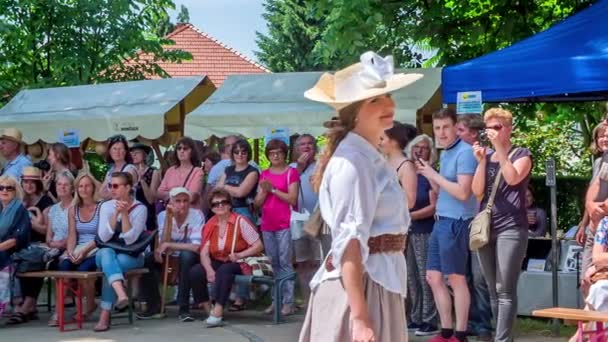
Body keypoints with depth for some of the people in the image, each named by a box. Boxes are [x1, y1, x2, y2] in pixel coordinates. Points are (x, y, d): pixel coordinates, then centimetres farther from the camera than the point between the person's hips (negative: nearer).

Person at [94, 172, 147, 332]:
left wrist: (125, 214, -22)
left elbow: (130, 239, -17)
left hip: (131, 256, -2)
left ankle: (105, 316, -34)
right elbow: (104, 237, -11)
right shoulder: (106, 206, 2)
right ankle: (121, 294, -58)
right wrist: (116, 213, -18)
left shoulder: (140, 208, -6)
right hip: (108, 254, 2)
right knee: (106, 253, -35)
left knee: (113, 265, -35)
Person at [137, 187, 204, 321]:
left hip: (190, 259, -3)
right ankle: (154, 306, -8)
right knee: (147, 259, -22)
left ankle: (184, 308, -27)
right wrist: (169, 218, -26)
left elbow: (196, 247, -26)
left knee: (186, 255, -36)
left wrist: (168, 245, -26)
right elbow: (163, 245, -19)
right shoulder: (163, 216, -8)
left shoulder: (197, 215, -17)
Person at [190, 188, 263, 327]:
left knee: (224, 270, -36)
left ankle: (218, 312, -37)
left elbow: (258, 246, -7)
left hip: (239, 263, -5)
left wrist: (240, 255, -21)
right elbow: (204, 253, -1)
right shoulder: (210, 226, 7)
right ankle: (209, 310, -12)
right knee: (195, 272, -20)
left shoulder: (240, 221, -5)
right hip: (218, 262, 5)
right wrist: (209, 269, -20)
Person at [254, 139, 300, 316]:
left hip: (284, 225, -6)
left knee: (285, 263, -9)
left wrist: (273, 189, -12)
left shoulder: (291, 172, -1)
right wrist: (264, 191, -6)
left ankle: (288, 301, -8)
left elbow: (292, 199, -9)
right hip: (267, 225, 6)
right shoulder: (264, 174, 16)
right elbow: (258, 202, 13)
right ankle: (276, 300, 14)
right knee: (273, 263, 9)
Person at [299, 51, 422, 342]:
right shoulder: (353, 162, -15)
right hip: (359, 286, -9)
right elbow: (350, 243, -23)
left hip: (379, 283, 9)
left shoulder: (370, 158, 15)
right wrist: (360, 317, -30)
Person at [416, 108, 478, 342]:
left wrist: (434, 175, -13)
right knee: (433, 277, 12)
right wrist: (428, 174, 8)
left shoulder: (464, 152, -13)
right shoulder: (445, 153, 15)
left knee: (456, 279, -2)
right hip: (441, 221, 10)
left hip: (456, 222, -10)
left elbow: (463, 192, -21)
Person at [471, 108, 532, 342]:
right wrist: (481, 161, -3)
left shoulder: (521, 154, 4)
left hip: (511, 228, -6)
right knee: (493, 290, 7)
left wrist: (500, 148, -15)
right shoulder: (486, 157, 17)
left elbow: (513, 178, -17)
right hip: (485, 227, 6)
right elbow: (477, 191, 6)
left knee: (505, 290, -10)